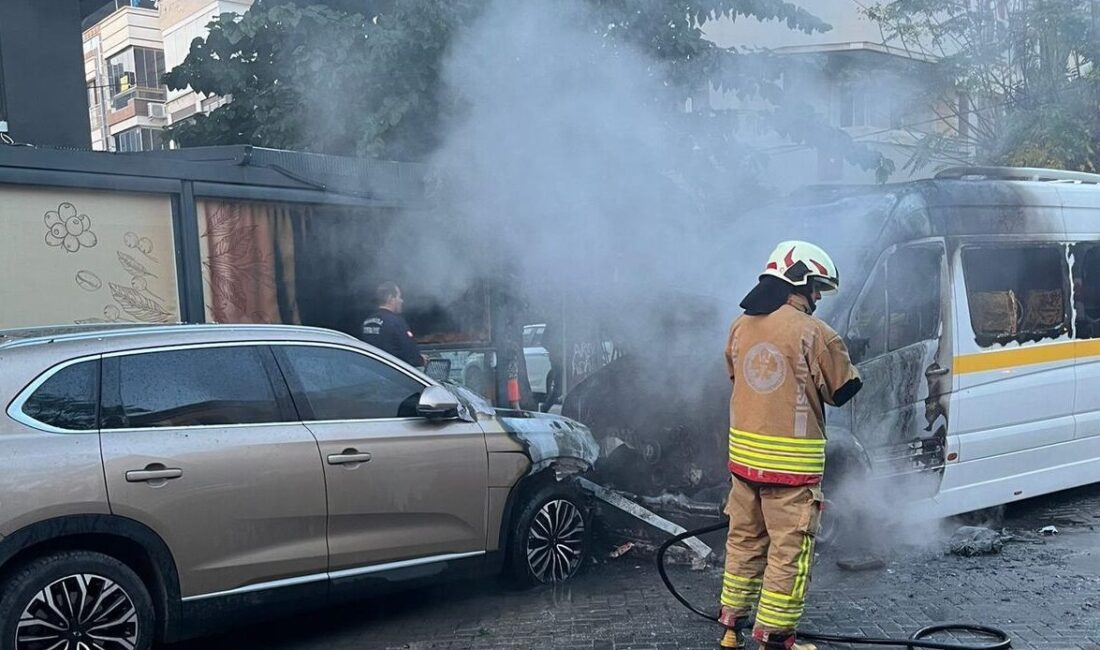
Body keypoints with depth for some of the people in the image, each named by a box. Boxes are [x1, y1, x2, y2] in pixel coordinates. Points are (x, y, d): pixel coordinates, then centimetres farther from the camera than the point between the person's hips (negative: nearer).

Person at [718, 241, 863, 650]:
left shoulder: (741, 326, 5)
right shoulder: (815, 334, -14)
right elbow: (844, 391, -3)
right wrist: (840, 358, 16)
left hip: (744, 455, 7)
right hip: (791, 461, -6)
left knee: (745, 539, 18)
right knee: (789, 551, 4)